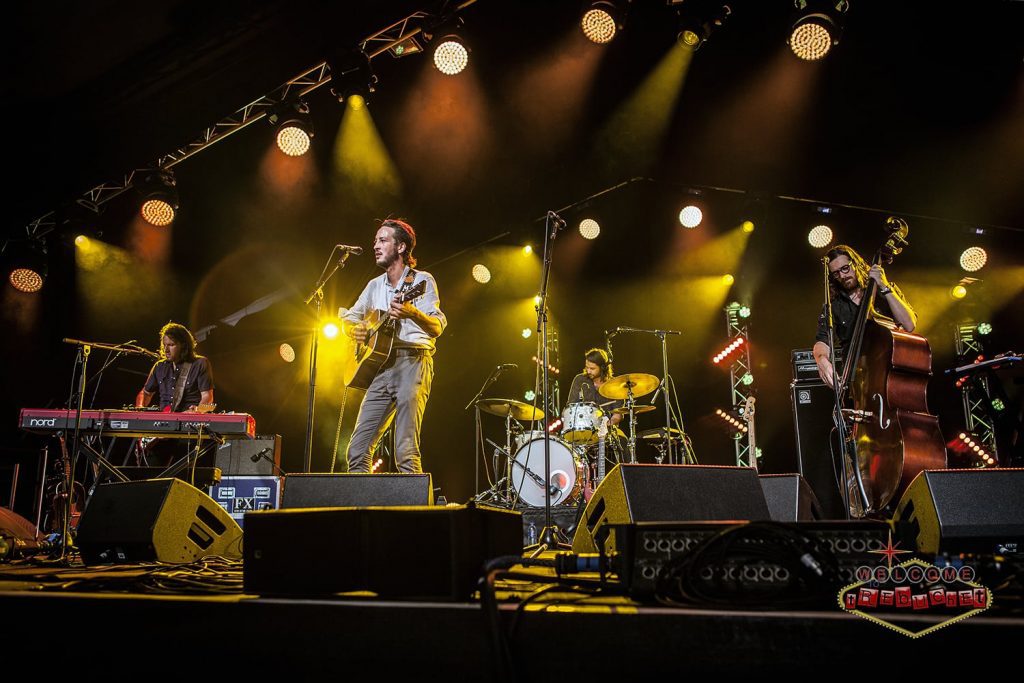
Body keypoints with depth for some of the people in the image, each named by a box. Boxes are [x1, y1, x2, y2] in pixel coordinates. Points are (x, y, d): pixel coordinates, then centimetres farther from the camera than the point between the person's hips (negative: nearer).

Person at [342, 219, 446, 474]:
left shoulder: (421, 280, -1)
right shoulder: (375, 285, 18)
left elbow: (437, 327, -13)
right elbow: (349, 317, 27)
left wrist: (412, 313, -34)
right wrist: (354, 329, 3)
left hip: (413, 363, -6)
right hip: (380, 366, 6)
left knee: (406, 454, -15)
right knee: (357, 451, 1)